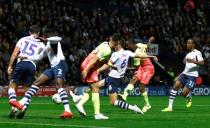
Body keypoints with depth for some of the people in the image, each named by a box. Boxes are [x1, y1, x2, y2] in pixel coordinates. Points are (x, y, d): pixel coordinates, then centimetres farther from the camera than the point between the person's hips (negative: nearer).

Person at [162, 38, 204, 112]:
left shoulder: (197, 53, -6)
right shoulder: (188, 54, 18)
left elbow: (202, 62, -21)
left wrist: (193, 61, -37)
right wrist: (180, 75, 26)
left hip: (192, 76, -7)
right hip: (185, 73, 7)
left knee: (184, 93, -15)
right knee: (176, 86, -15)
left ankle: (189, 98, 24)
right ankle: (170, 107, -15)